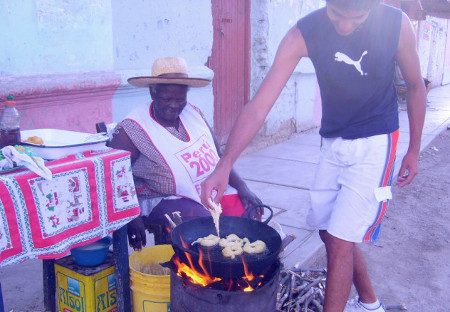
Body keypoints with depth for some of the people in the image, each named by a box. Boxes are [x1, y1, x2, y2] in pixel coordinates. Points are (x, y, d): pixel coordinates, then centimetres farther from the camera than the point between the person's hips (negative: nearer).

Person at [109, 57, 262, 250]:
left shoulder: (193, 113, 10)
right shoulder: (132, 129, -8)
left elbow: (219, 158, 13)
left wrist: (242, 187, 1)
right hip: (166, 201, -6)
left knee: (251, 215, -14)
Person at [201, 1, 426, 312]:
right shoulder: (304, 33, -16)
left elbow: (415, 86, 2)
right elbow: (259, 105, -22)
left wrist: (414, 149, 4)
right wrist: (224, 166, -29)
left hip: (374, 144, -3)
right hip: (333, 143, 3)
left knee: (340, 240, -7)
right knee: (331, 234, 14)